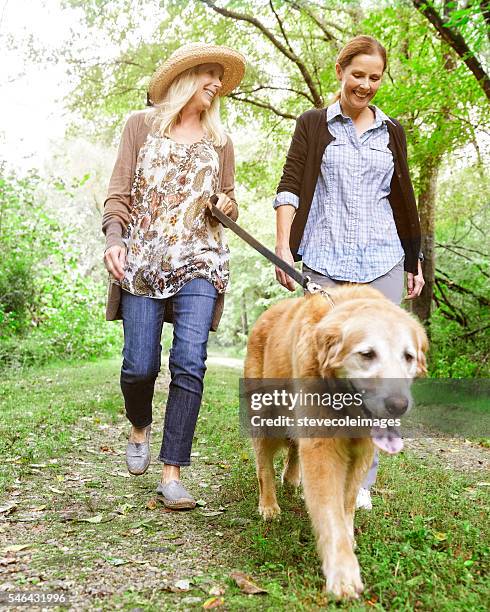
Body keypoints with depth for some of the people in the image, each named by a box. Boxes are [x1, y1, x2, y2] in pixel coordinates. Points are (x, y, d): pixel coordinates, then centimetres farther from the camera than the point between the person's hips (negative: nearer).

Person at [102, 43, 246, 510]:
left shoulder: (219, 142, 17)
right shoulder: (141, 125, 10)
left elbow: (228, 205, 22)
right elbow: (119, 192, 4)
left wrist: (226, 206, -2)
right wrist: (113, 237, -13)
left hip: (199, 262, 2)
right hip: (141, 260, -1)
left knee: (190, 362, -11)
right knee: (140, 365, -3)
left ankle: (172, 473, -4)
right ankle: (139, 427, 31)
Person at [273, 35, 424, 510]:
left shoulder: (391, 132, 15)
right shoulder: (313, 125, 9)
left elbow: (403, 200, 19)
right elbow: (290, 186, -1)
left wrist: (415, 262, 17)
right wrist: (283, 247, -14)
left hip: (382, 264, 2)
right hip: (325, 262, -2)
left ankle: (360, 477, 9)